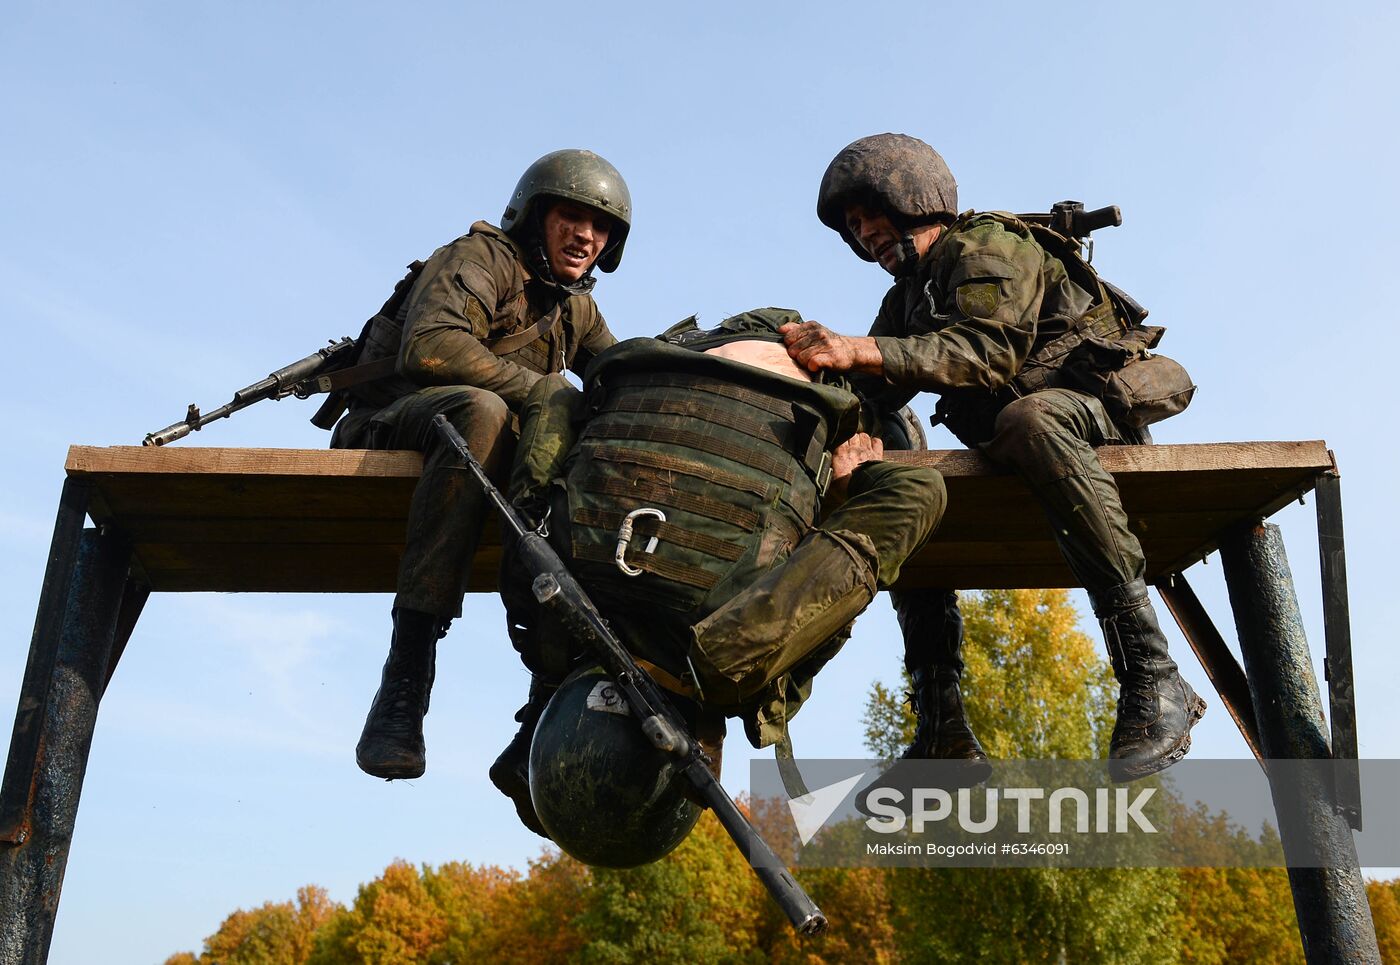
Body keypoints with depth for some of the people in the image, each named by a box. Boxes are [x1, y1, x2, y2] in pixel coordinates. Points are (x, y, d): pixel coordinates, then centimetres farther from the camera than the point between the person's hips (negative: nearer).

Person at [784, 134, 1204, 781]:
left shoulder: (988, 248, -7)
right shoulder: (909, 296, 17)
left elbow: (988, 352, -26)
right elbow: (876, 393, 3)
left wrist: (861, 351, -36)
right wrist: (821, 359, -16)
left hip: (1101, 409, -8)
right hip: (1008, 441, 8)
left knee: (1027, 418, -38)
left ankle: (1153, 679, -39)